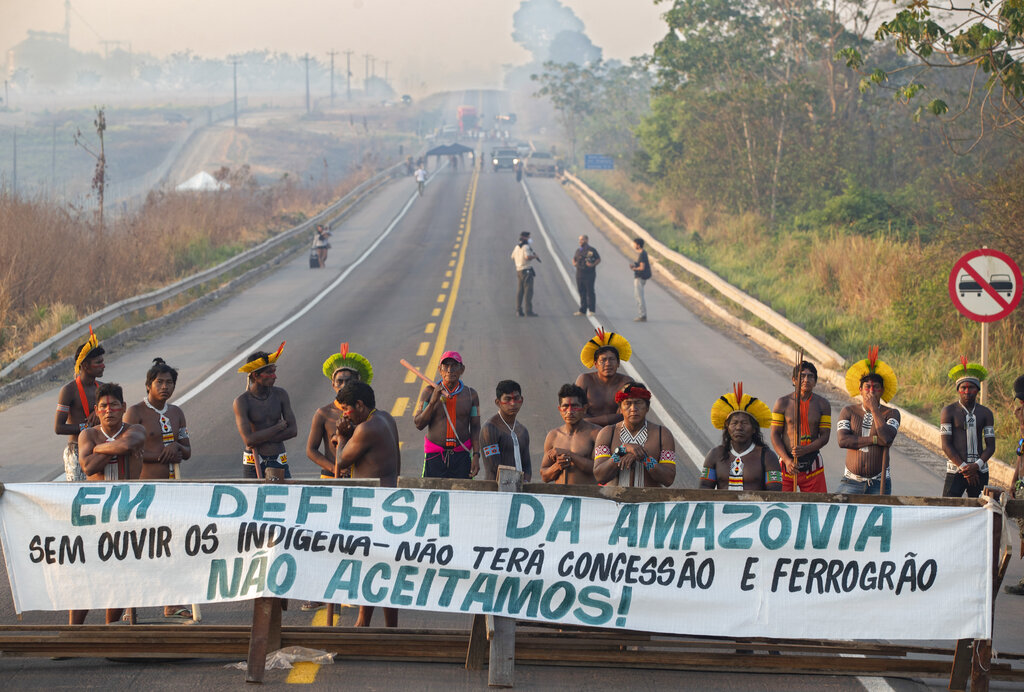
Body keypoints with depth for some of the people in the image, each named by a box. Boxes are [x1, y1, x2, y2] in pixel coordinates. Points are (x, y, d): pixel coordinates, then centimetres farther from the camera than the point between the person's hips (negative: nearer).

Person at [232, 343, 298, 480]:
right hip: (253, 464, -3)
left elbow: (293, 430, -3)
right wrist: (279, 427, -10)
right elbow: (248, 439, -18)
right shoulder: (242, 401, -9)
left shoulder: (280, 395, 2)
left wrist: (260, 440, -10)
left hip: (279, 463, 3)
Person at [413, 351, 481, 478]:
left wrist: (476, 456, -4)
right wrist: (433, 401, -13)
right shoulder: (429, 392, 3)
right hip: (434, 457, -1)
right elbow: (418, 424, -1)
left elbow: (475, 427, 7)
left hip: (462, 457, 1)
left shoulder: (470, 394, 6)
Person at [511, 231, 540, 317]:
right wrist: (535, 256, -10)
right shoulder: (526, 247, -13)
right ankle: (529, 310, -12)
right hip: (526, 270, -9)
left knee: (520, 291, 11)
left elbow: (513, 258, 27)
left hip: (519, 270, 9)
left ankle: (518, 310, 9)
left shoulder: (517, 247, 14)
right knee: (528, 291, -8)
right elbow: (528, 257, -29)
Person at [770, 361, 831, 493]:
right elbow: (775, 434, -1)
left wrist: (805, 450, -19)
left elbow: (825, 436, 1)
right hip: (787, 464, -1)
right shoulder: (783, 403, 0)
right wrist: (787, 460, -15)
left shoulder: (822, 404, 5)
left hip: (812, 464, 1)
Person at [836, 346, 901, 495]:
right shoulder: (848, 412, 8)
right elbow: (843, 440, -8)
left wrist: (874, 408, -10)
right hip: (851, 482, 1)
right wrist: (875, 440, -12)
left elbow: (888, 439, -15)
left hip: (879, 483, -1)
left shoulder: (891, 414, 5)